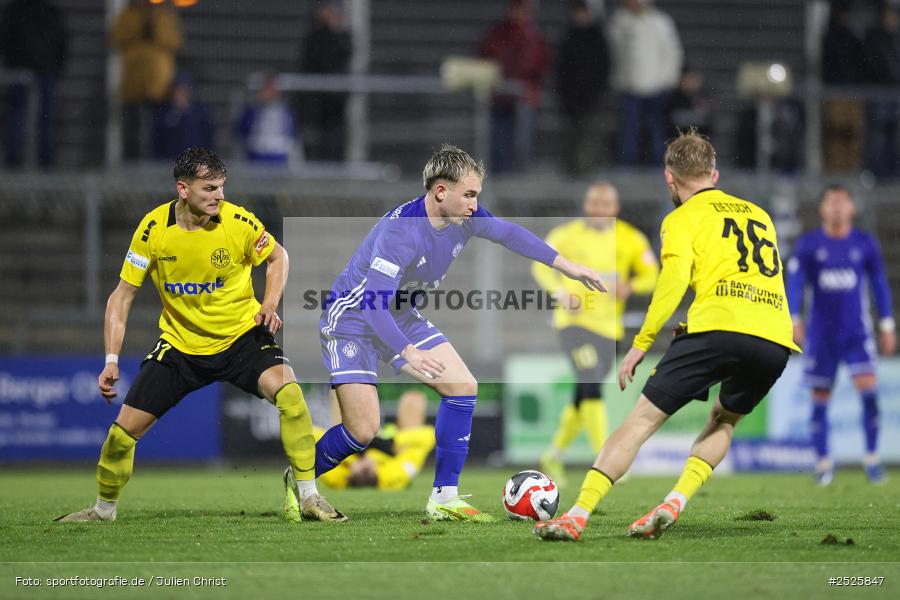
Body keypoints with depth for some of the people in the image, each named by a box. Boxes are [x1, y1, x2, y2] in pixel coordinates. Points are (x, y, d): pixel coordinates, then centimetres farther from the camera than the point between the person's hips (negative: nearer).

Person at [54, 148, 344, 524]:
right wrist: (111, 360, -12)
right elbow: (122, 295, -6)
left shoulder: (239, 222, -15)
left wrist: (270, 304, -12)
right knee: (125, 427, -3)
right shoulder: (154, 229, -15)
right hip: (180, 344, 1)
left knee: (288, 392, -28)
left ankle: (306, 495, -16)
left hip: (241, 335, -1)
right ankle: (105, 508, 25)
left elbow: (278, 257, 6)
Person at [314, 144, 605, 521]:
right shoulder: (400, 231, -33)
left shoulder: (466, 218, -10)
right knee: (363, 431, -15)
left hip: (401, 317, 8)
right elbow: (374, 302, -38)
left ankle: (444, 498, 4)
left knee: (463, 387, -2)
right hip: (352, 319, -8)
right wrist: (408, 353, -50)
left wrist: (568, 267, 10)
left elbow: (507, 233, 9)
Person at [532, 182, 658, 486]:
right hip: (574, 321, -4)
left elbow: (650, 275, 4)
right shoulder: (567, 235, -1)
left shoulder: (631, 239, 4)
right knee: (592, 389, -21)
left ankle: (554, 455, 33)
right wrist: (561, 292, -9)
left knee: (584, 397, 13)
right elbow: (542, 265, 8)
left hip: (608, 326, 4)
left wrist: (631, 286, -17)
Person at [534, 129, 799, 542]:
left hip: (721, 327, -5)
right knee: (723, 421, 27)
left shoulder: (683, 218, 12)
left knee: (643, 418, 1)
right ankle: (675, 502, 4)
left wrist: (641, 344, -1)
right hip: (777, 342, 5)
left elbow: (675, 277, -3)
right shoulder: (759, 215, 29)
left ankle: (577, 515, -7)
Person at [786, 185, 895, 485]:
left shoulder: (865, 244, 4)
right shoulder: (808, 244, 1)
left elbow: (879, 284, 11)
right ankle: (823, 461, 15)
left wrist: (887, 326, 9)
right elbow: (795, 282, -4)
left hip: (857, 333, 0)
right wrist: (794, 319, -17)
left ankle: (872, 456, -6)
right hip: (821, 333, 0)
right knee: (820, 398, 2)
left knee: (868, 387, -16)